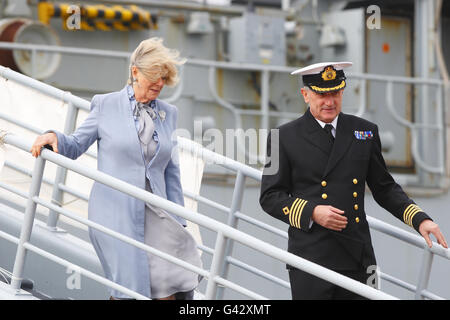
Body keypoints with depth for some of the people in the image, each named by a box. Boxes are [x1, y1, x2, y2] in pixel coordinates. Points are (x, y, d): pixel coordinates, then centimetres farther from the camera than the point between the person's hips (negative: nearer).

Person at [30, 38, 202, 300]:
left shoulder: (168, 113, 12)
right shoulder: (106, 105, 3)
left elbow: (171, 172, 15)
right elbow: (76, 146, 10)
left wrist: (178, 221, 11)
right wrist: (53, 137, -12)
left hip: (155, 215, 3)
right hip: (115, 212, -3)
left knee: (168, 289, -9)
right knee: (131, 289, -9)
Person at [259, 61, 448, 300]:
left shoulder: (365, 132, 11)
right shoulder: (285, 137, 2)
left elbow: (384, 188, 17)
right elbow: (270, 197, 2)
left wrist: (420, 219, 3)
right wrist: (311, 212, -13)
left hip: (356, 261, 3)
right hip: (310, 260, -3)